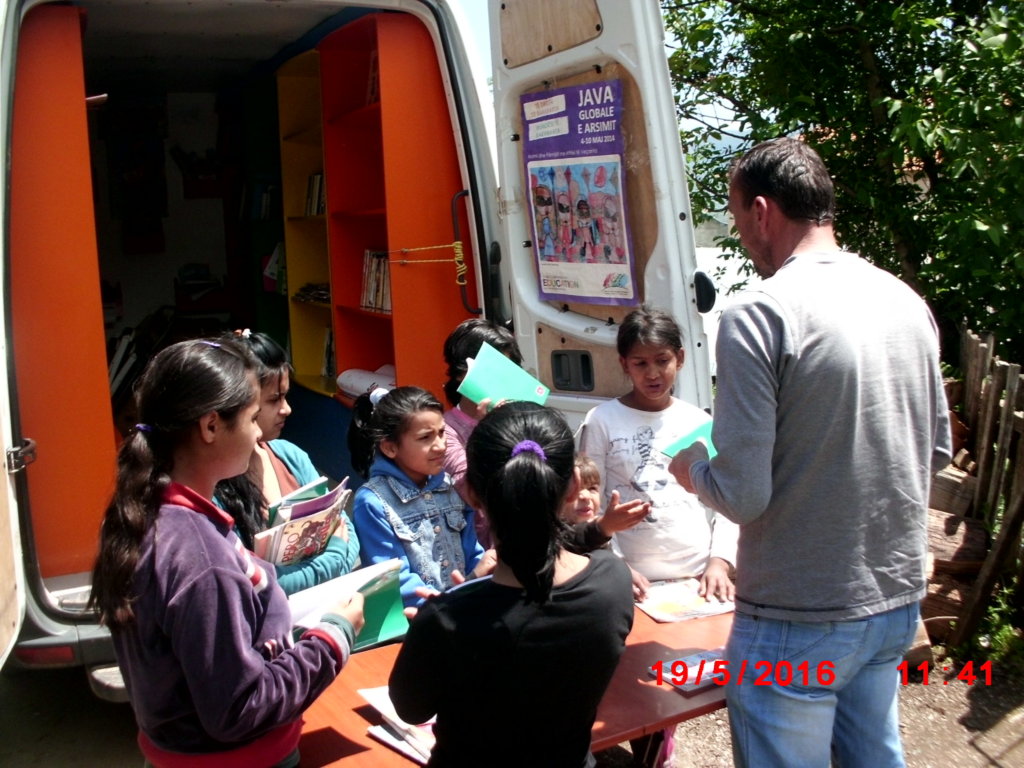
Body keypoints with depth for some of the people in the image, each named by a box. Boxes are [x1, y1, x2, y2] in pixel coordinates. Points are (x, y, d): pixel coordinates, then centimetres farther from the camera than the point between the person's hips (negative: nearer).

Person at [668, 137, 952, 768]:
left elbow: (743, 495, -21)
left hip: (800, 619, -7)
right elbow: (937, 451, 12)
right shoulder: (907, 302, 1)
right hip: (898, 596, 7)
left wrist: (692, 469, -1)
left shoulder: (758, 317, -20)